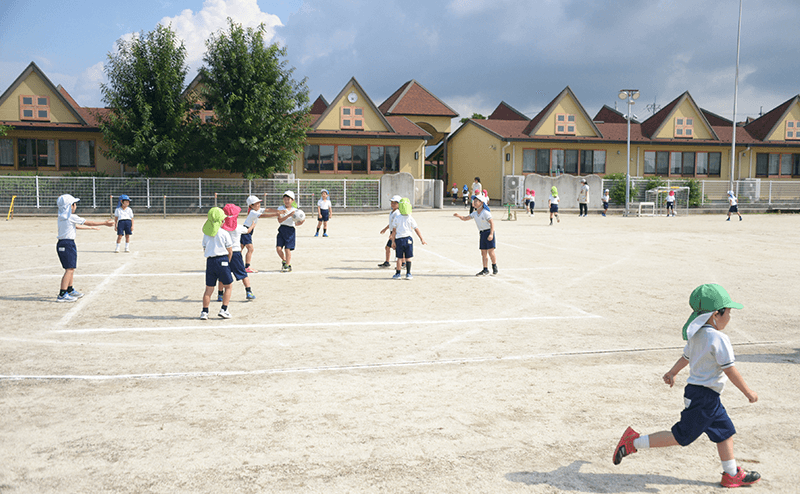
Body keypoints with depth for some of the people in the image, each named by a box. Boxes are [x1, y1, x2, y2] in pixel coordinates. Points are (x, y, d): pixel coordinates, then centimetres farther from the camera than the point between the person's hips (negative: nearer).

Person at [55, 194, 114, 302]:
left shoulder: (62, 217, 15)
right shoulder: (71, 217, -14)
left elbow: (77, 226, 27)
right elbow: (88, 222, -9)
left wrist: (92, 228, 35)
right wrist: (105, 223, -1)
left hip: (62, 244, 10)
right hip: (67, 244, -10)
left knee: (71, 268, 21)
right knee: (69, 269, -11)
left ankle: (70, 290, 33)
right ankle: (62, 295, -15)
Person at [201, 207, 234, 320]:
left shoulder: (206, 234, 8)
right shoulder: (224, 234, -4)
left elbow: (205, 250, 15)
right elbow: (230, 252, -1)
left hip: (210, 261, 4)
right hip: (222, 260, -4)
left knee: (209, 288, 9)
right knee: (228, 286, 10)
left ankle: (204, 312, 6)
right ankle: (224, 309, 4)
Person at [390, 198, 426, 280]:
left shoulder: (410, 219, 3)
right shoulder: (397, 218, 1)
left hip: (408, 239, 0)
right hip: (399, 239, 0)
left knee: (408, 257, 5)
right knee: (399, 257, 5)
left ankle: (408, 273, 10)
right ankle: (398, 273, 8)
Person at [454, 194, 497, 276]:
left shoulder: (485, 212, -15)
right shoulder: (475, 213, 7)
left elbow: (492, 223, -16)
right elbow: (465, 218, 10)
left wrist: (491, 234, -23)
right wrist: (459, 216, -10)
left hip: (489, 232, -7)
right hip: (482, 233, 7)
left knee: (490, 251, -6)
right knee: (483, 252, 5)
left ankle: (494, 267, 10)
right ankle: (485, 269, 9)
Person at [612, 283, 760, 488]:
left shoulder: (695, 335, 5)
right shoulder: (719, 339, -22)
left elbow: (686, 356, 21)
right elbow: (730, 371, -19)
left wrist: (672, 372, 37)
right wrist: (748, 392, -6)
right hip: (703, 396, -9)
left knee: (725, 431, 18)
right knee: (681, 436, -2)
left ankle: (731, 474, 29)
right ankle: (634, 442, 1)